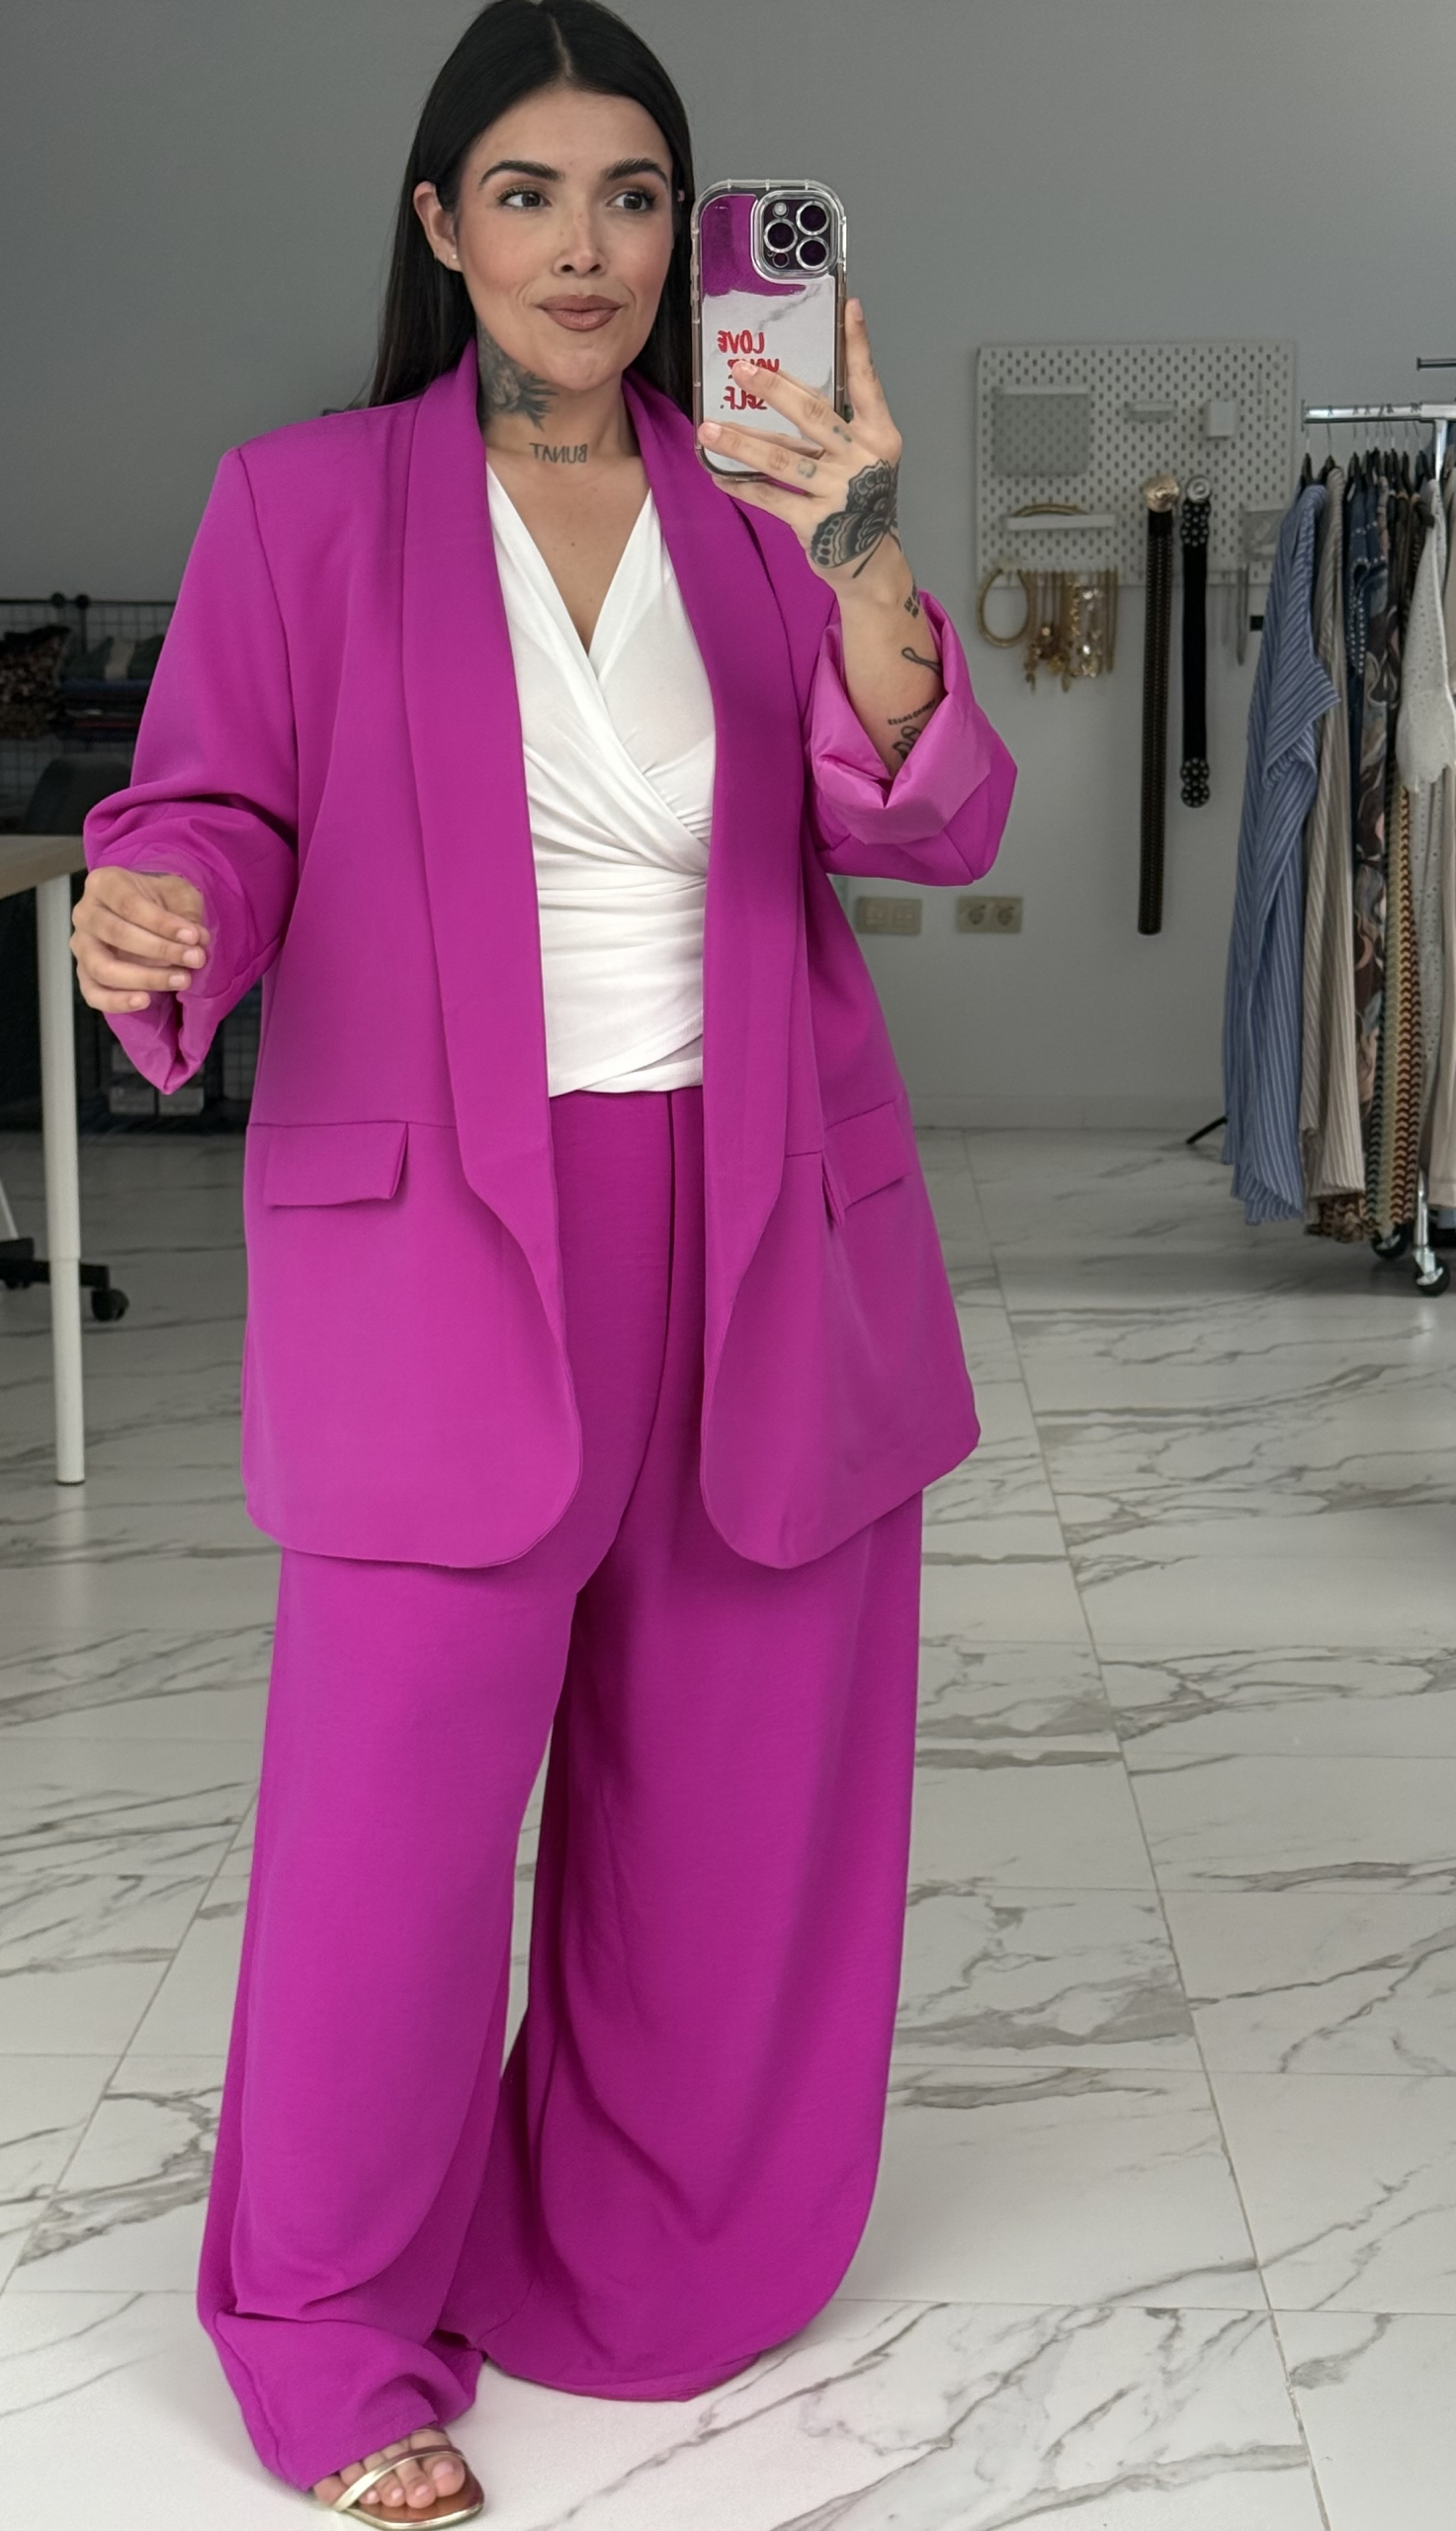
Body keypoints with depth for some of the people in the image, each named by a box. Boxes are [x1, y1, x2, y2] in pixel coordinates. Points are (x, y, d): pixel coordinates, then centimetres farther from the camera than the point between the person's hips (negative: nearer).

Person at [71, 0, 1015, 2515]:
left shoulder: (761, 512, 8)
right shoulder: (305, 504, 3)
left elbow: (932, 825, -4)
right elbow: (218, 805, 1)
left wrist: (870, 567, -22)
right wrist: (153, 916, -23)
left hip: (762, 1236, 3)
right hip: (439, 1242, -3)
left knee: (731, 1796, 11)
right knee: (395, 1796, -5)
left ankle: (649, 2263, 34)